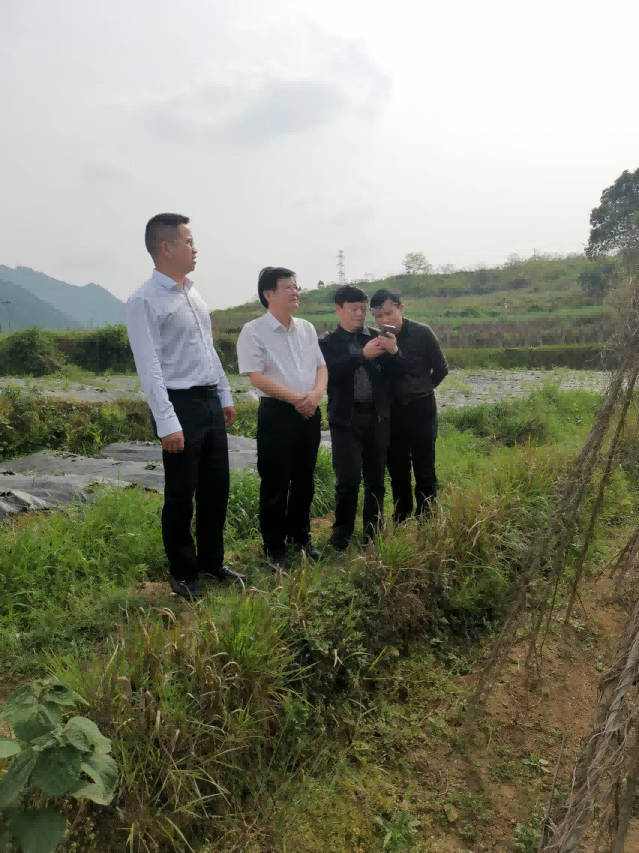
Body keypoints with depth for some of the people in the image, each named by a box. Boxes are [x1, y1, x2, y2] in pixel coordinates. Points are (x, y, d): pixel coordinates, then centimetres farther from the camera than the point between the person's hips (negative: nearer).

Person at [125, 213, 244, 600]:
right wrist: (168, 423, -21)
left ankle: (212, 561, 33)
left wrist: (226, 397, 17)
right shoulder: (145, 301, -12)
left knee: (217, 486, 15)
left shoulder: (194, 293, 13)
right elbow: (150, 368, -17)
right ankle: (183, 573, 23)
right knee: (181, 495, 4)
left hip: (210, 402, 8)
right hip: (180, 405, -8)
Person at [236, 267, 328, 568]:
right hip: (276, 413, -6)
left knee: (304, 479, 14)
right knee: (275, 483, 2)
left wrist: (316, 394, -9)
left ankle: (300, 536, 30)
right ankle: (274, 546, 16)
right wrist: (296, 399, -15)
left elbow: (321, 366, 12)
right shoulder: (254, 331, -8)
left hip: (310, 412, 6)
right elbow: (257, 377, -15)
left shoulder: (307, 328, 12)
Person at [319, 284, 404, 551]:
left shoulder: (377, 336, 9)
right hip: (346, 418, -3)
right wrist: (362, 355, -23)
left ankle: (373, 532, 23)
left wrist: (394, 352, -13)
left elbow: (397, 374, 6)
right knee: (349, 479, -6)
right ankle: (341, 536, 10)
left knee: (376, 478, 9)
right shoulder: (328, 341, 2)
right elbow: (330, 373, -16)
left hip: (377, 416, 3)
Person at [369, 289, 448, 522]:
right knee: (397, 471, 10)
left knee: (424, 471, 0)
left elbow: (441, 368, 2)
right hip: (391, 410, 3)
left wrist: (423, 389, 11)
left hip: (420, 408, -2)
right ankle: (401, 523, 21)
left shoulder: (422, 332, -9)